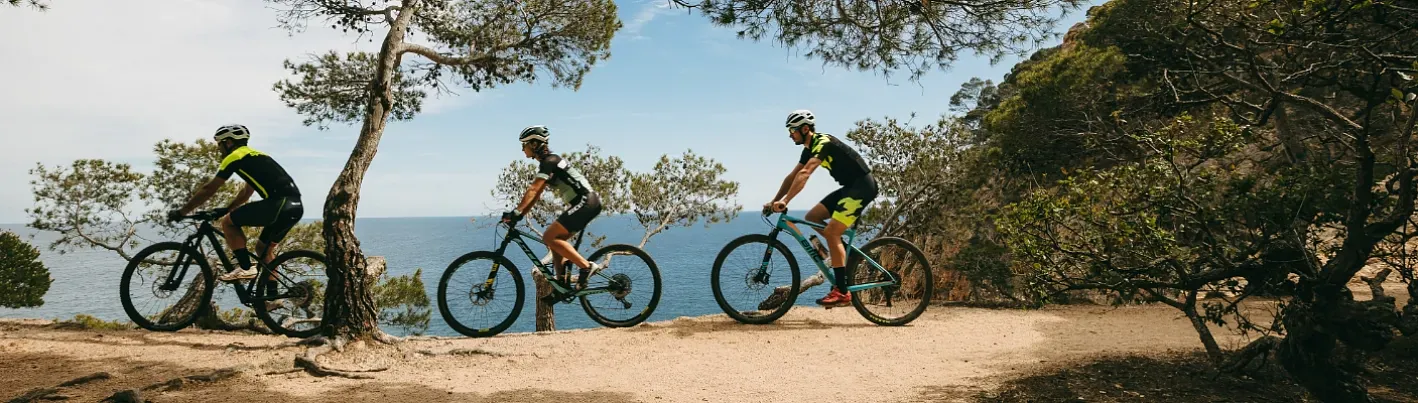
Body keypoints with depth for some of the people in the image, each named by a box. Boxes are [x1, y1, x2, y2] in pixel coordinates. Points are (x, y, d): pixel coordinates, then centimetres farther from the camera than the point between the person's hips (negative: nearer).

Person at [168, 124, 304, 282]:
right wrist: (224, 210, 44)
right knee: (264, 247, 23)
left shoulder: (235, 157, 5)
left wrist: (182, 211, 14)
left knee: (228, 221, 5)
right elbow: (247, 192, 40)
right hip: (295, 206, 9)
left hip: (279, 204, -9)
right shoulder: (254, 157, 30)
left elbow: (209, 189, 6)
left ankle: (246, 269, 1)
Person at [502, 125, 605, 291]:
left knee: (549, 237, -13)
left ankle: (587, 266, -15)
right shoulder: (547, 162, 20)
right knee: (555, 240, 11)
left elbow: (533, 190, -22)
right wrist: (518, 214, 14)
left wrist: (516, 212, -26)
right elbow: (536, 194, 20)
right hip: (586, 203, 10)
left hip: (585, 202, -10)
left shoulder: (549, 161, -11)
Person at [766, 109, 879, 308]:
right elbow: (792, 177, 14)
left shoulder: (823, 143, -19)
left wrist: (785, 201, -38)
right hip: (850, 187, 10)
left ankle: (842, 293, -16)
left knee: (831, 232, -17)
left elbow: (805, 174, -32)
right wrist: (773, 201, 8)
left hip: (862, 186, -9)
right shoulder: (810, 148, 10)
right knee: (811, 217, 3)